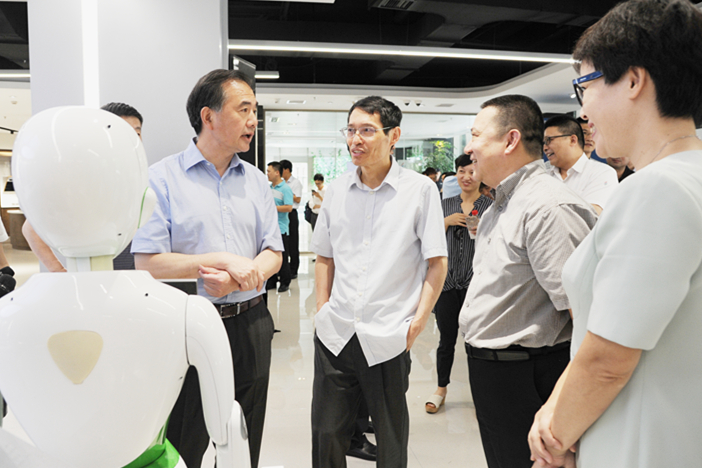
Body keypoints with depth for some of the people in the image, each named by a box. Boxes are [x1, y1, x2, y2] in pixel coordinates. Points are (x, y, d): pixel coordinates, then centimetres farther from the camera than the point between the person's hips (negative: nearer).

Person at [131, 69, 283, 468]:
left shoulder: (257, 181, 8)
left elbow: (273, 255, 5)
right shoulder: (163, 177, -7)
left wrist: (236, 279, -14)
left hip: (250, 326, 5)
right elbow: (147, 263, -14)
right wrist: (225, 260, -18)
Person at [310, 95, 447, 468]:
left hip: (388, 339, -3)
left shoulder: (421, 190, -5)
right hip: (334, 335, 3)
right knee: (325, 432, 13)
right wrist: (322, 309, 7)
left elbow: (437, 263, -3)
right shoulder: (336, 190, 7)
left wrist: (419, 321, -7)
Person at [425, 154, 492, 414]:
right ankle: (441, 389, 26)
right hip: (447, 280, 2)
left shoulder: (490, 205, 3)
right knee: (447, 338, 10)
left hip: (476, 281, -2)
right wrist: (446, 222, -5)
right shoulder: (446, 204, 12)